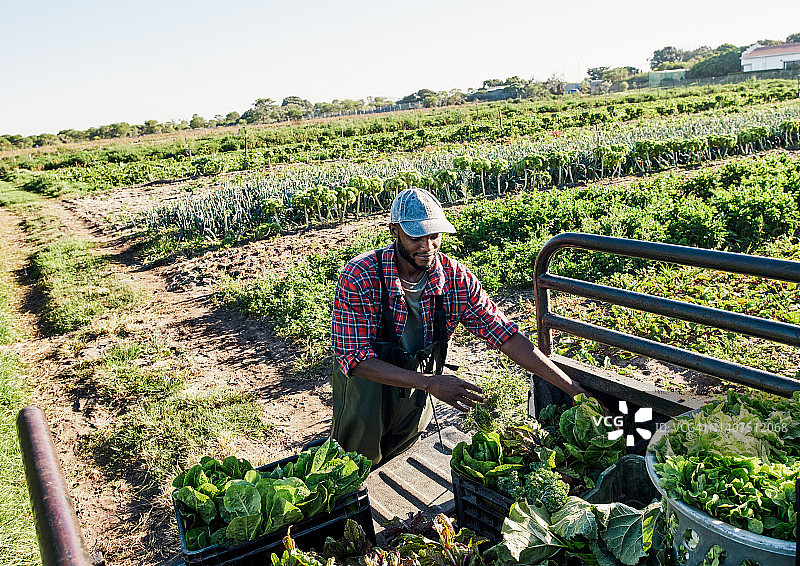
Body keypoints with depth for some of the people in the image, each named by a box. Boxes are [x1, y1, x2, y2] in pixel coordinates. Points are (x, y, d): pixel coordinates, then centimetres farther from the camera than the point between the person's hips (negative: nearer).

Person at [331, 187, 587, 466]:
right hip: (366, 374, -3)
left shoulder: (455, 276, -19)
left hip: (419, 375, 3)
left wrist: (573, 388, -21)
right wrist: (429, 383, -40)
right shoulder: (359, 276, -29)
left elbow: (505, 334, -16)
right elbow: (353, 357, -31)